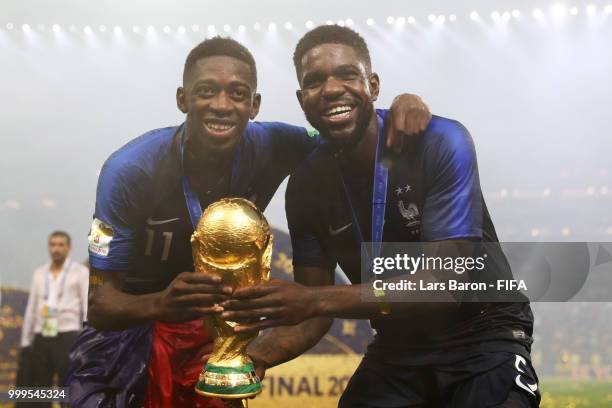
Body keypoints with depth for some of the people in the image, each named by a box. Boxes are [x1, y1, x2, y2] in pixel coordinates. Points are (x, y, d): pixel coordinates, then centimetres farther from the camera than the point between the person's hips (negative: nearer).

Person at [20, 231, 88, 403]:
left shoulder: (80, 272, 2)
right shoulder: (39, 273, 15)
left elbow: (88, 308, -3)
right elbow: (31, 309, 16)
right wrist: (25, 342, 12)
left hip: (67, 337, -4)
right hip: (41, 338, 4)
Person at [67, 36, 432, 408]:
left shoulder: (270, 148, -20)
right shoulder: (130, 171, -27)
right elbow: (100, 303, -26)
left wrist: (400, 107, -29)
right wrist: (161, 304, -48)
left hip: (216, 335, 3)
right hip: (129, 326, -2)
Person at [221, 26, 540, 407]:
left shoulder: (442, 143, -22)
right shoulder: (306, 185, -8)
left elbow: (445, 284, -27)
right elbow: (314, 313, -5)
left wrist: (314, 300, -35)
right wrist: (257, 355, -26)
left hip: (483, 334, -3)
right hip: (398, 347, 4)